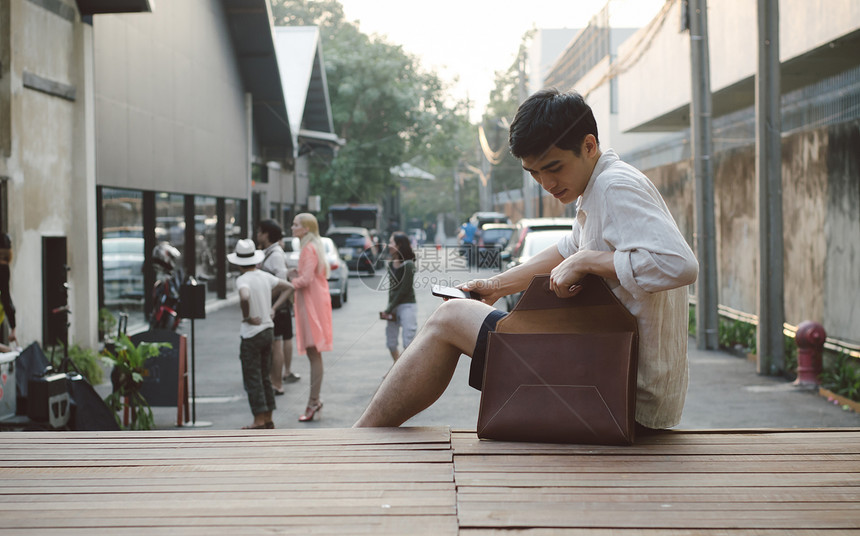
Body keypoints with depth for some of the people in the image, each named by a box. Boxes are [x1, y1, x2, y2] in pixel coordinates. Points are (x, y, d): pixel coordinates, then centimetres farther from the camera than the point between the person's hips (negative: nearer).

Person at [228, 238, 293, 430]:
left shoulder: (243, 280, -16)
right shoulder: (265, 276, 5)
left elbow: (244, 298, -37)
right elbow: (288, 287, 13)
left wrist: (246, 317, -20)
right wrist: (274, 308, 8)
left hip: (251, 334, -7)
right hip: (267, 330, 7)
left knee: (252, 378, 0)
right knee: (265, 377, 15)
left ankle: (259, 419, -1)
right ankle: (268, 419, 18)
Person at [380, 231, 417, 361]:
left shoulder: (408, 265, -13)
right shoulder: (391, 265, 9)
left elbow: (404, 290, -14)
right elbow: (391, 287, 10)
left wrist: (388, 310, -12)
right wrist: (389, 309, -2)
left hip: (407, 306, -8)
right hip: (394, 307, 8)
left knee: (408, 343, -8)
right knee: (391, 343, 10)